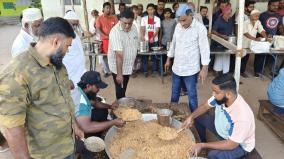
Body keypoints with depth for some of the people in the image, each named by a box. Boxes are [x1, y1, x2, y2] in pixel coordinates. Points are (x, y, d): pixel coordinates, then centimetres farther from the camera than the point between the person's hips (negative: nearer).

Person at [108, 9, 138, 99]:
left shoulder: (134, 28, -3)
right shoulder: (115, 32, -26)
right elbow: (119, 55, -33)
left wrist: (133, 62, 15)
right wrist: (119, 74, -34)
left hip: (128, 65, 7)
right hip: (118, 67, -7)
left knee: (124, 89, 22)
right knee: (120, 91, 4)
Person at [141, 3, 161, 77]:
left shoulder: (157, 19, 3)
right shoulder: (144, 18, 4)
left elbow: (157, 30, -6)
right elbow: (142, 28, -7)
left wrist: (152, 37, -24)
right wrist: (142, 37, -27)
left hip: (154, 40, 0)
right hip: (146, 40, 0)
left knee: (154, 55, 7)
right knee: (145, 56, 3)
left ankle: (155, 70, 18)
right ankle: (145, 71, 10)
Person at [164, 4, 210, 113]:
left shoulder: (200, 28, -14)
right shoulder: (178, 26, 3)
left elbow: (204, 49, -13)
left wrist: (204, 68, -17)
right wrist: (168, 59, 17)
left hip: (191, 70, -5)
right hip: (176, 67, 6)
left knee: (192, 96, 6)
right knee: (174, 94, 19)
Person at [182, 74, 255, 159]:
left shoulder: (242, 116, -40)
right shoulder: (220, 96, -22)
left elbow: (231, 145, -30)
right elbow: (205, 106, -2)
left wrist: (203, 145, -28)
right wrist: (191, 117, -17)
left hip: (240, 145, -6)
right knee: (198, 117, 4)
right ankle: (203, 142, 25)